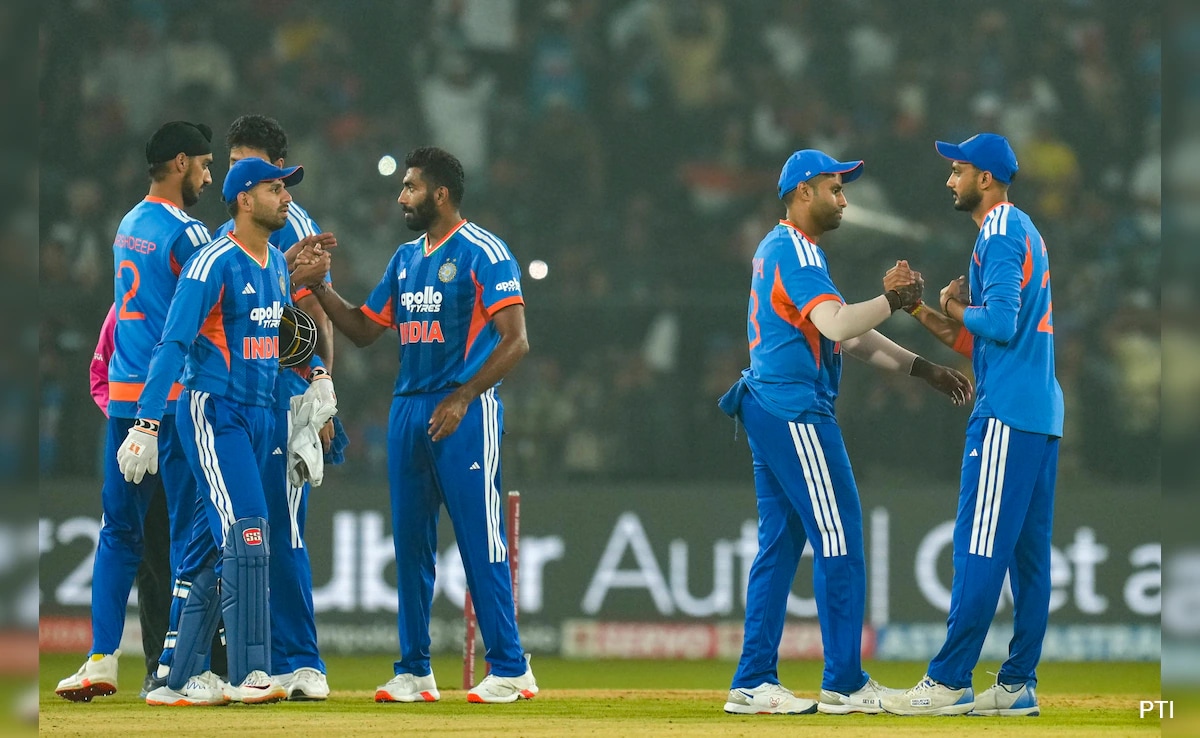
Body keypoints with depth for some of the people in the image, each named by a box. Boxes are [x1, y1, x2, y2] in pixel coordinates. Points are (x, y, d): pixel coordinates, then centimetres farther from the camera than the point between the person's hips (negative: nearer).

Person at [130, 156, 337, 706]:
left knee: (211, 547, 9)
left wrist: (318, 374, 10)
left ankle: (180, 678, 12)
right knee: (246, 533, -16)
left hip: (260, 414, 8)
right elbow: (173, 344, -18)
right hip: (213, 411, -8)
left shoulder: (277, 264, 13)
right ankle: (247, 673, -18)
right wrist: (147, 426, -24)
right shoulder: (214, 265, -13)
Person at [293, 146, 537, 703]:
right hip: (408, 408, 8)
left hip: (465, 412, -8)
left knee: (480, 539, -9)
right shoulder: (406, 259, 17)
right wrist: (319, 286, 9)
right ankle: (414, 672, 13)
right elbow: (363, 329, 23)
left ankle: (510, 670, -6)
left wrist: (462, 397, -20)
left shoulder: (483, 253, -7)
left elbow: (515, 340, -14)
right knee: (410, 542, 8)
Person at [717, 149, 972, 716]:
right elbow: (837, 324, -27)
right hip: (796, 412, -11)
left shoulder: (775, 249, 21)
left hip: (767, 411, 11)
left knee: (779, 544, 11)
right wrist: (892, 300, -12)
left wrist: (922, 369, 16)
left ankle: (754, 684, 10)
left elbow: (849, 338, 20)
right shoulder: (796, 249, -11)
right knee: (839, 541, -6)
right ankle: (845, 684, -4)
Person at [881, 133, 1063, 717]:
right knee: (1029, 553, 8)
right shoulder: (1025, 233, 21)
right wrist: (927, 315, 14)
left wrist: (956, 307, -3)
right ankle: (1018, 684, 9)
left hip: (1006, 415, -10)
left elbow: (1000, 322, -20)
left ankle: (949, 681, -11)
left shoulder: (1000, 232, -8)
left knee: (980, 548, -10)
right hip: (1043, 415, 10)